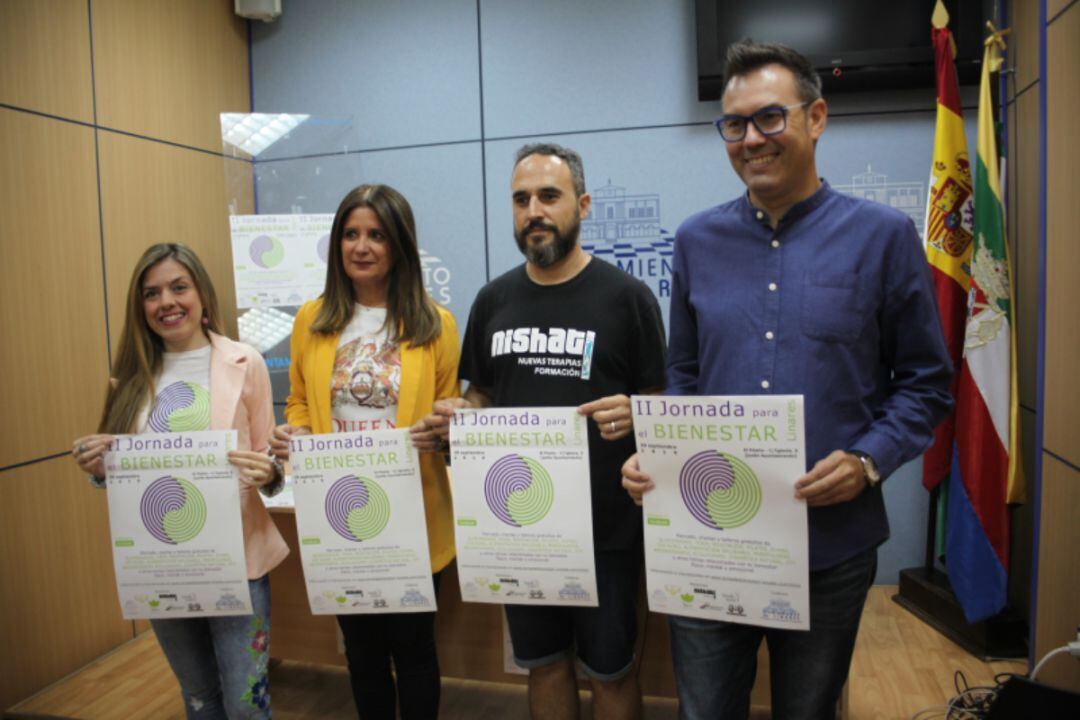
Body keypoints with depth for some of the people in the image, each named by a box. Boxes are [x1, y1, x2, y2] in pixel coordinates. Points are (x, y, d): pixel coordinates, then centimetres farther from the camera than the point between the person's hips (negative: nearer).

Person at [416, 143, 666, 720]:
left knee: (609, 669, 14)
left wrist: (632, 415, -26)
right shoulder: (493, 300, 4)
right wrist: (455, 415, -8)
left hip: (604, 524, -3)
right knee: (543, 662, 20)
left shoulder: (625, 296, -9)